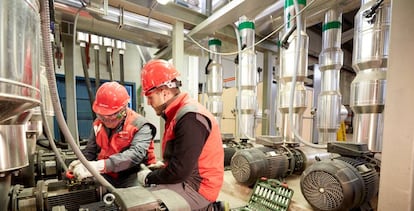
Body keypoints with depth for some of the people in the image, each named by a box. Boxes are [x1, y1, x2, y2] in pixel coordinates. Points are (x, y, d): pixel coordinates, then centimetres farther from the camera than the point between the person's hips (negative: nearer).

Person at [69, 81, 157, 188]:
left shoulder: (140, 125, -15)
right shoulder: (98, 123, 6)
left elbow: (135, 154, -29)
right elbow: (90, 150, 17)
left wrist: (100, 166, -38)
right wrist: (81, 162, -7)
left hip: (132, 176, -5)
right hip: (107, 176, 5)